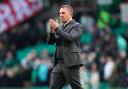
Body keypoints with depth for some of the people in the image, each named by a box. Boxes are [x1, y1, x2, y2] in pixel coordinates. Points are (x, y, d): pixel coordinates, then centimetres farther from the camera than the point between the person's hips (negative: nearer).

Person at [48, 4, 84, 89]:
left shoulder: (77, 26, -1)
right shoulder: (60, 27, 20)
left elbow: (70, 38, -18)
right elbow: (50, 41, 12)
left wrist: (57, 28, -19)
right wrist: (52, 31, -7)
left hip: (70, 64, -7)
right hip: (58, 64, 7)